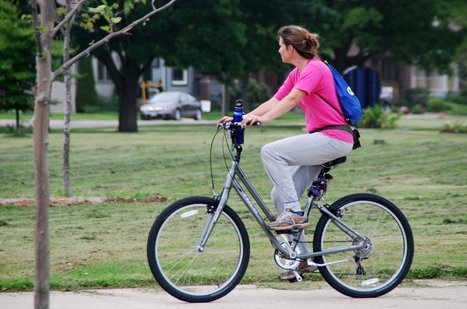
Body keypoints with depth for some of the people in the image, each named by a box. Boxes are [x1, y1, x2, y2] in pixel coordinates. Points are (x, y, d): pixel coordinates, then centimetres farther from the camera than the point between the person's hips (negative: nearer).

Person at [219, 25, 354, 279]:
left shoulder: (315, 69, -12)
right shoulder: (296, 74, 17)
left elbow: (291, 100, -26)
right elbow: (274, 102, 12)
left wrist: (263, 118, -37)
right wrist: (242, 118, 2)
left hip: (334, 139, -10)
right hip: (320, 140, 10)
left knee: (271, 151, -24)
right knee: (279, 195, 2)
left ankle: (294, 213, -21)